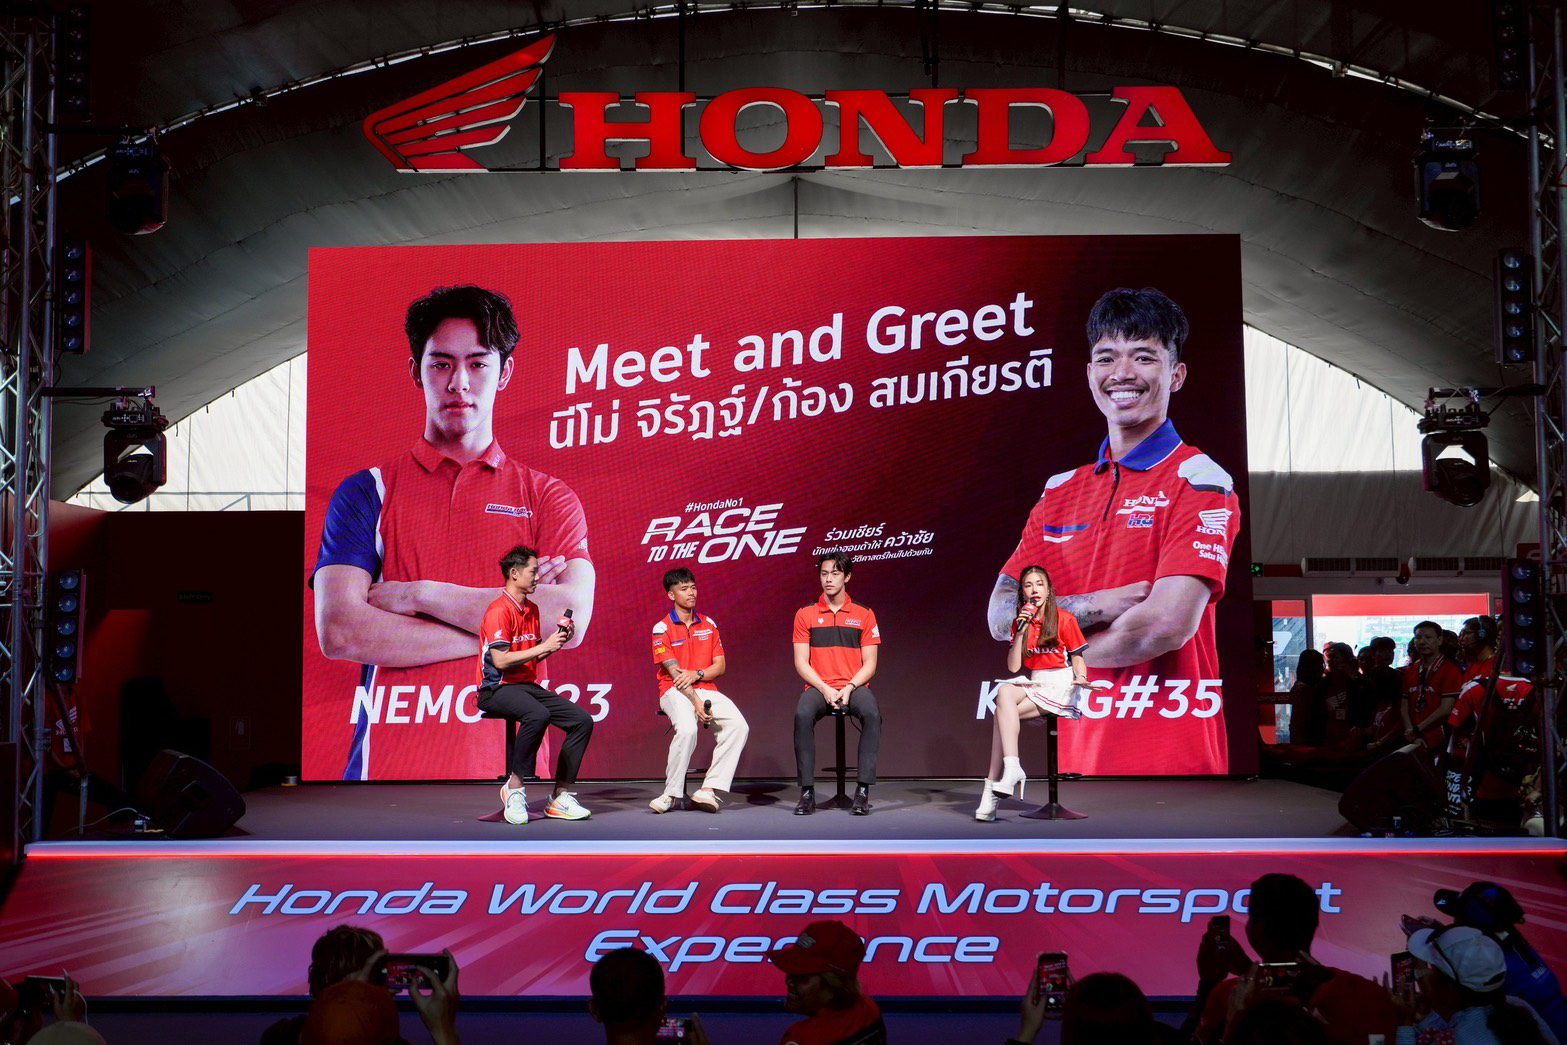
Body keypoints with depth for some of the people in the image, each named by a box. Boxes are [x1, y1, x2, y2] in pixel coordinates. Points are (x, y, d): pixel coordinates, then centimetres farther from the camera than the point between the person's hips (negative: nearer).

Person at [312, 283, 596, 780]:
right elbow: (339, 633, -6)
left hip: (506, 762, 1)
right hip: (389, 762, 0)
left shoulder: (548, 498, 10)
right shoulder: (367, 492, 8)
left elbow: (569, 619, -7)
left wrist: (420, 594, -8)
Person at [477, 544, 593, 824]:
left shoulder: (532, 610, 17)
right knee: (538, 715, -38)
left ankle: (561, 797, -6)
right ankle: (514, 787, -24)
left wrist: (557, 641, 5)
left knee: (582, 720, -8)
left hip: (528, 685, 9)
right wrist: (543, 646, -16)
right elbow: (500, 660, -20)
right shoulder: (499, 610, -12)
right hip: (498, 688, -9)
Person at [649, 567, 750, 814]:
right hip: (675, 692, -4)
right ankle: (672, 794, -21)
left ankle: (710, 789, -25)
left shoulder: (708, 625, 14)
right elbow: (674, 673, -10)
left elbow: (721, 666, 10)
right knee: (687, 728, -36)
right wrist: (695, 702, -22)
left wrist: (697, 674, -12)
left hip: (706, 689, 5)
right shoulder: (662, 629, -1)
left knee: (738, 726, -24)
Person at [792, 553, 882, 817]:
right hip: (818, 688, 0)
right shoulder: (806, 615, 10)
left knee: (872, 714, -33)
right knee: (802, 715, -33)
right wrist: (825, 689, -12)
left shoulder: (864, 615, 9)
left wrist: (848, 688, -13)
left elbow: (869, 664, 5)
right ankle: (807, 791, -28)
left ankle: (863, 789, -30)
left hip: (853, 687, 0)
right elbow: (801, 662, 4)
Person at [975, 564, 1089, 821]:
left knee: (1002, 715, -25)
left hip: (1060, 686, -5)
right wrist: (1022, 631, -4)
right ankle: (1012, 768, -36)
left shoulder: (1064, 619, -1)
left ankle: (992, 790, -27)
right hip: (1033, 683, 5)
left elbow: (1077, 658, 1)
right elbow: (1013, 667, 4)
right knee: (1004, 692, -29)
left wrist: (1080, 678, -19)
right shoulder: (1020, 623, 12)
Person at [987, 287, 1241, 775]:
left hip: (1172, 757, -5)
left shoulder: (1198, 481, -5)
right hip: (1079, 756, 5)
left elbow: (1167, 624, -17)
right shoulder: (1062, 492, 14)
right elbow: (1002, 616, 6)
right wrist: (1094, 606, -11)